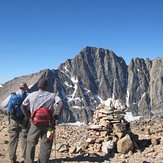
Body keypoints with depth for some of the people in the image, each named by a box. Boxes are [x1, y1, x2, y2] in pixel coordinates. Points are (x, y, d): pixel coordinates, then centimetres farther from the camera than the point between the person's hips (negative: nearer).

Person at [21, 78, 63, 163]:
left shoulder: (31, 95, 6)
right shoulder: (52, 95, 2)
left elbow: (23, 106, 12)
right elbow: (61, 104, -11)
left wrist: (29, 116, 15)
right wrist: (56, 116, -5)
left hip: (35, 123, 1)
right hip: (48, 124, -1)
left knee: (31, 144, 14)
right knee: (46, 146, 8)